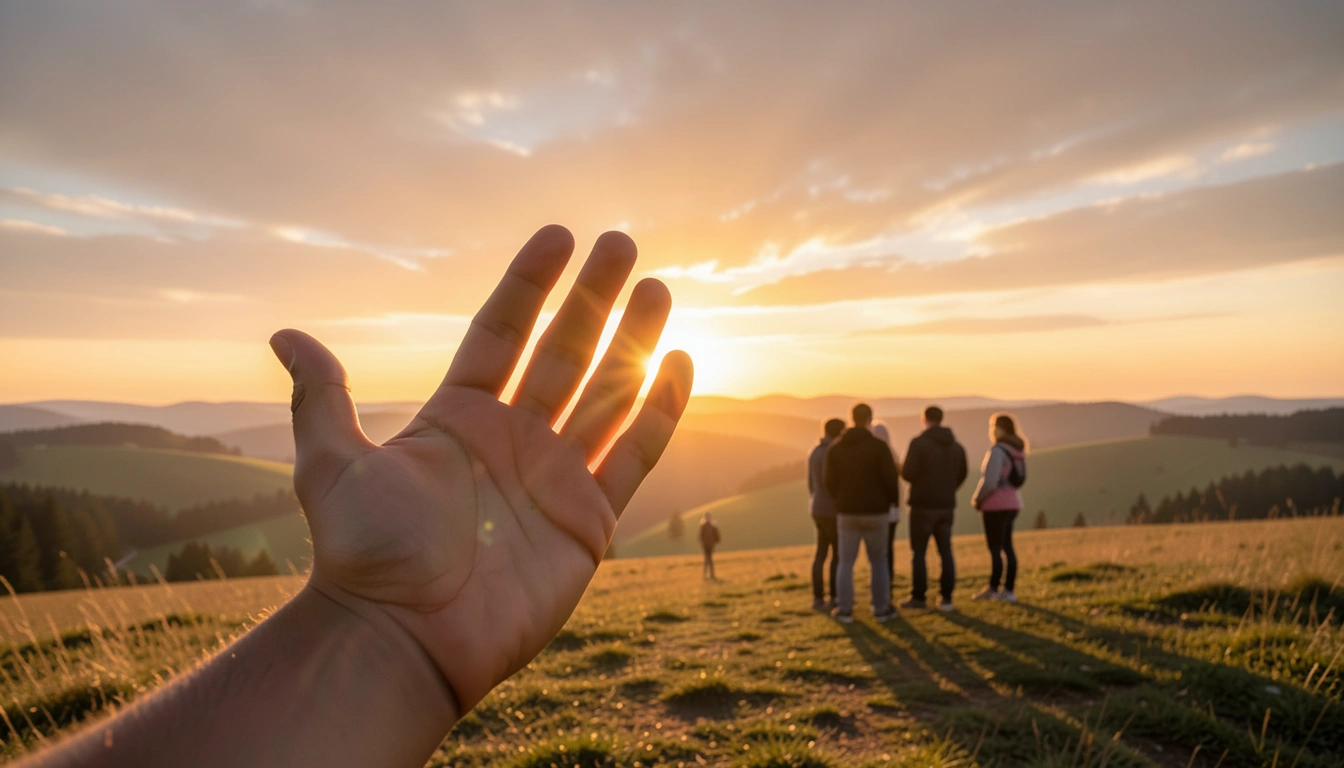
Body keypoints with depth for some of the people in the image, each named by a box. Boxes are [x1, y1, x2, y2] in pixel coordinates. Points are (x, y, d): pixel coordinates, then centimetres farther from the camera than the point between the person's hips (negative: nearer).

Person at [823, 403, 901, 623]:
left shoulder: (835, 448, 0)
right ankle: (882, 609, 15)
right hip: (875, 512, -2)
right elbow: (891, 479, -12)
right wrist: (894, 500, 8)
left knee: (846, 562, 9)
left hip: (847, 512, 2)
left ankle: (844, 610, 9)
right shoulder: (878, 446, -10)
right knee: (878, 562, 11)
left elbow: (829, 481, 1)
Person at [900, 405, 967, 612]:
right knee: (945, 552, 8)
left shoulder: (919, 443, -12)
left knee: (919, 552, 3)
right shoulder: (957, 446, 8)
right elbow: (961, 475, 14)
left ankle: (918, 597, 5)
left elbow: (907, 473, -16)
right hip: (947, 506, 5)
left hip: (923, 504, -5)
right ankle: (946, 597, 8)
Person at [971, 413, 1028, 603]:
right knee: (1007, 547, 12)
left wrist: (977, 499, -6)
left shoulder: (997, 451, -18)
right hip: (1012, 503, 9)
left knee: (995, 548, 1)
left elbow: (989, 482, -24)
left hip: (996, 505, -9)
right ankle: (1008, 590, 16)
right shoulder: (1017, 450, 9)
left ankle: (993, 589, 9)